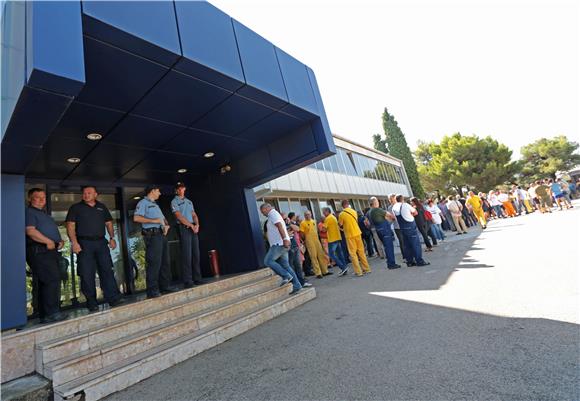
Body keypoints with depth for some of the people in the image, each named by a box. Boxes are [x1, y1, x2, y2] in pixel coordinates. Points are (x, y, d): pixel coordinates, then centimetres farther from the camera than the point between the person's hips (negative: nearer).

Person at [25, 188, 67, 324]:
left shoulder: (43, 214, 27)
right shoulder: (29, 212, -3)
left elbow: (52, 231, 31)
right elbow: (31, 231, -17)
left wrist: (60, 241, 12)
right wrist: (48, 242, -16)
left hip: (50, 251, 10)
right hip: (39, 251, -10)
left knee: (44, 283, 10)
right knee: (52, 279, -15)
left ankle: (44, 315, 16)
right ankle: (51, 313, -12)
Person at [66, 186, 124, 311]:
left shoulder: (102, 207, 16)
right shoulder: (76, 208, 6)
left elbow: (109, 223, 18)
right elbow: (70, 226, -2)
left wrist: (112, 237, 7)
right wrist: (74, 242, -14)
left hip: (101, 242, 3)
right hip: (84, 243, -2)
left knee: (107, 270, -1)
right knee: (87, 274, 0)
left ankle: (114, 298, 0)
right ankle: (92, 303, 9)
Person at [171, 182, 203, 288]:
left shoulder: (189, 201, 22)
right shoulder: (174, 201, 4)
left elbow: (194, 215, 16)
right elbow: (179, 216, -8)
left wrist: (197, 225, -2)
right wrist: (191, 225, -12)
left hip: (194, 228, 6)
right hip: (184, 228, -6)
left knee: (196, 254, 4)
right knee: (186, 254, -9)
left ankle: (197, 278, 8)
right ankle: (187, 281, -6)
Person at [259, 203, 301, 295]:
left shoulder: (273, 214, -6)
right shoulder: (272, 215, 26)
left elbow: (280, 226, -21)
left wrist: (285, 239, -30)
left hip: (279, 244, -10)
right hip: (280, 244, 10)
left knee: (268, 261, -8)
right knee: (285, 265, 8)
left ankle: (286, 276, -9)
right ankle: (296, 285, 8)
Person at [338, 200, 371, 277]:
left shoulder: (341, 214, -10)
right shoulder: (354, 211, 3)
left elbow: (340, 225, 1)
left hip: (349, 235, -4)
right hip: (357, 233, 4)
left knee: (353, 253, 3)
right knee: (361, 251, 13)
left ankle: (358, 272, 2)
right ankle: (366, 269, 20)